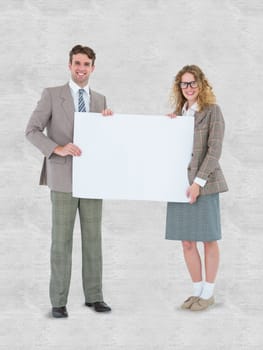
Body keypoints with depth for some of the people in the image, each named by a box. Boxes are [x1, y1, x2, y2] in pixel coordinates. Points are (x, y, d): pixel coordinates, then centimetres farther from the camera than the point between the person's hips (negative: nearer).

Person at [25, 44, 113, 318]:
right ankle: (58, 300, 6)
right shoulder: (52, 94, 0)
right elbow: (32, 131, -7)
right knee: (61, 239, -1)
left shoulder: (100, 100, 13)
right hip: (63, 178, -4)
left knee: (93, 238, 6)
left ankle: (93, 296, 16)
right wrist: (58, 149, -21)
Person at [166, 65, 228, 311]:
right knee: (187, 242, 7)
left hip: (204, 184, -5)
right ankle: (198, 290, 22)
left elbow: (214, 150, -11)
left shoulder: (212, 111, -4)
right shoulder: (178, 113, 11)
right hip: (179, 183, 5)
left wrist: (198, 182, -17)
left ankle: (208, 293, 17)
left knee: (208, 240, 5)